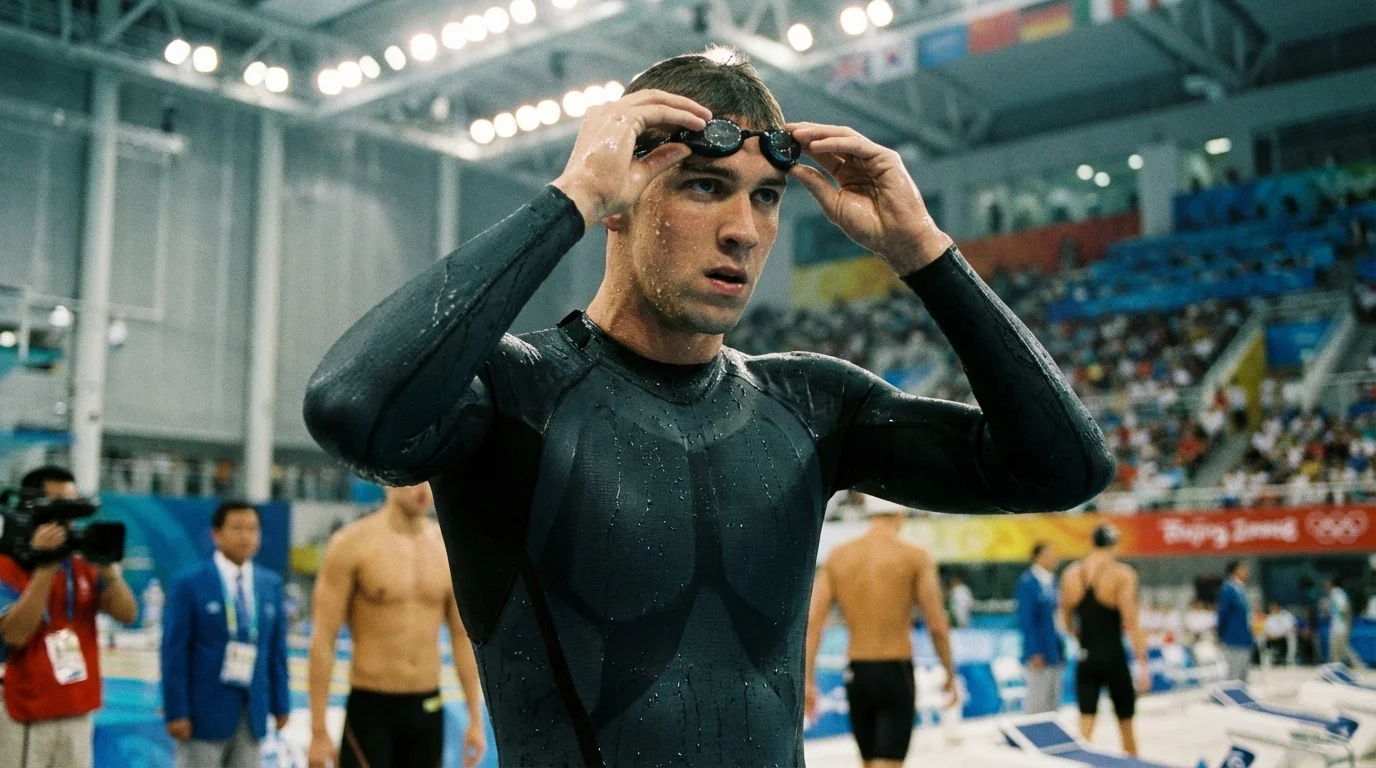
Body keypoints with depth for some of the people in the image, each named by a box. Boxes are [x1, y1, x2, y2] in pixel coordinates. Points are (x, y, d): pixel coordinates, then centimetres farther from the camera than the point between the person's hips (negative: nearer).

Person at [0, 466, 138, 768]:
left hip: (77, 715, 6)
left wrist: (107, 566, -11)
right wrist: (45, 567, -21)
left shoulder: (84, 567, 12)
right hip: (24, 718, -5)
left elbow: (127, 614, 3)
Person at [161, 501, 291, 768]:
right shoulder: (189, 584, -6)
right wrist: (176, 711, -13)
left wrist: (280, 703, 8)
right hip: (205, 709, -4)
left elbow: (277, 648, 10)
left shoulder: (271, 584, 7)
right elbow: (175, 652, -9)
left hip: (252, 710, 4)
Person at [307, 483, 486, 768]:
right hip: (369, 709, -4)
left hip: (428, 710, 4)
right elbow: (323, 639, -8)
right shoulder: (352, 544, -7)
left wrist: (476, 718, 6)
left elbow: (464, 637, 10)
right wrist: (319, 731, -12)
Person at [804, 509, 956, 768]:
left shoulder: (837, 556, 4)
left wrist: (807, 681, 1)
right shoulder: (915, 557, -6)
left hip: (856, 673, 4)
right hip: (896, 673, -4)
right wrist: (950, 674, 7)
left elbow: (812, 623, -2)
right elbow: (937, 627, -7)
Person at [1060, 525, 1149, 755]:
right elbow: (1132, 623, -16)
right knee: (1126, 725, 14)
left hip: (1086, 658, 3)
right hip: (1114, 657, -3)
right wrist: (1143, 664, -15)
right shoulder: (1122, 575, -9)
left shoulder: (1070, 574, 4)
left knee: (1085, 727, 3)